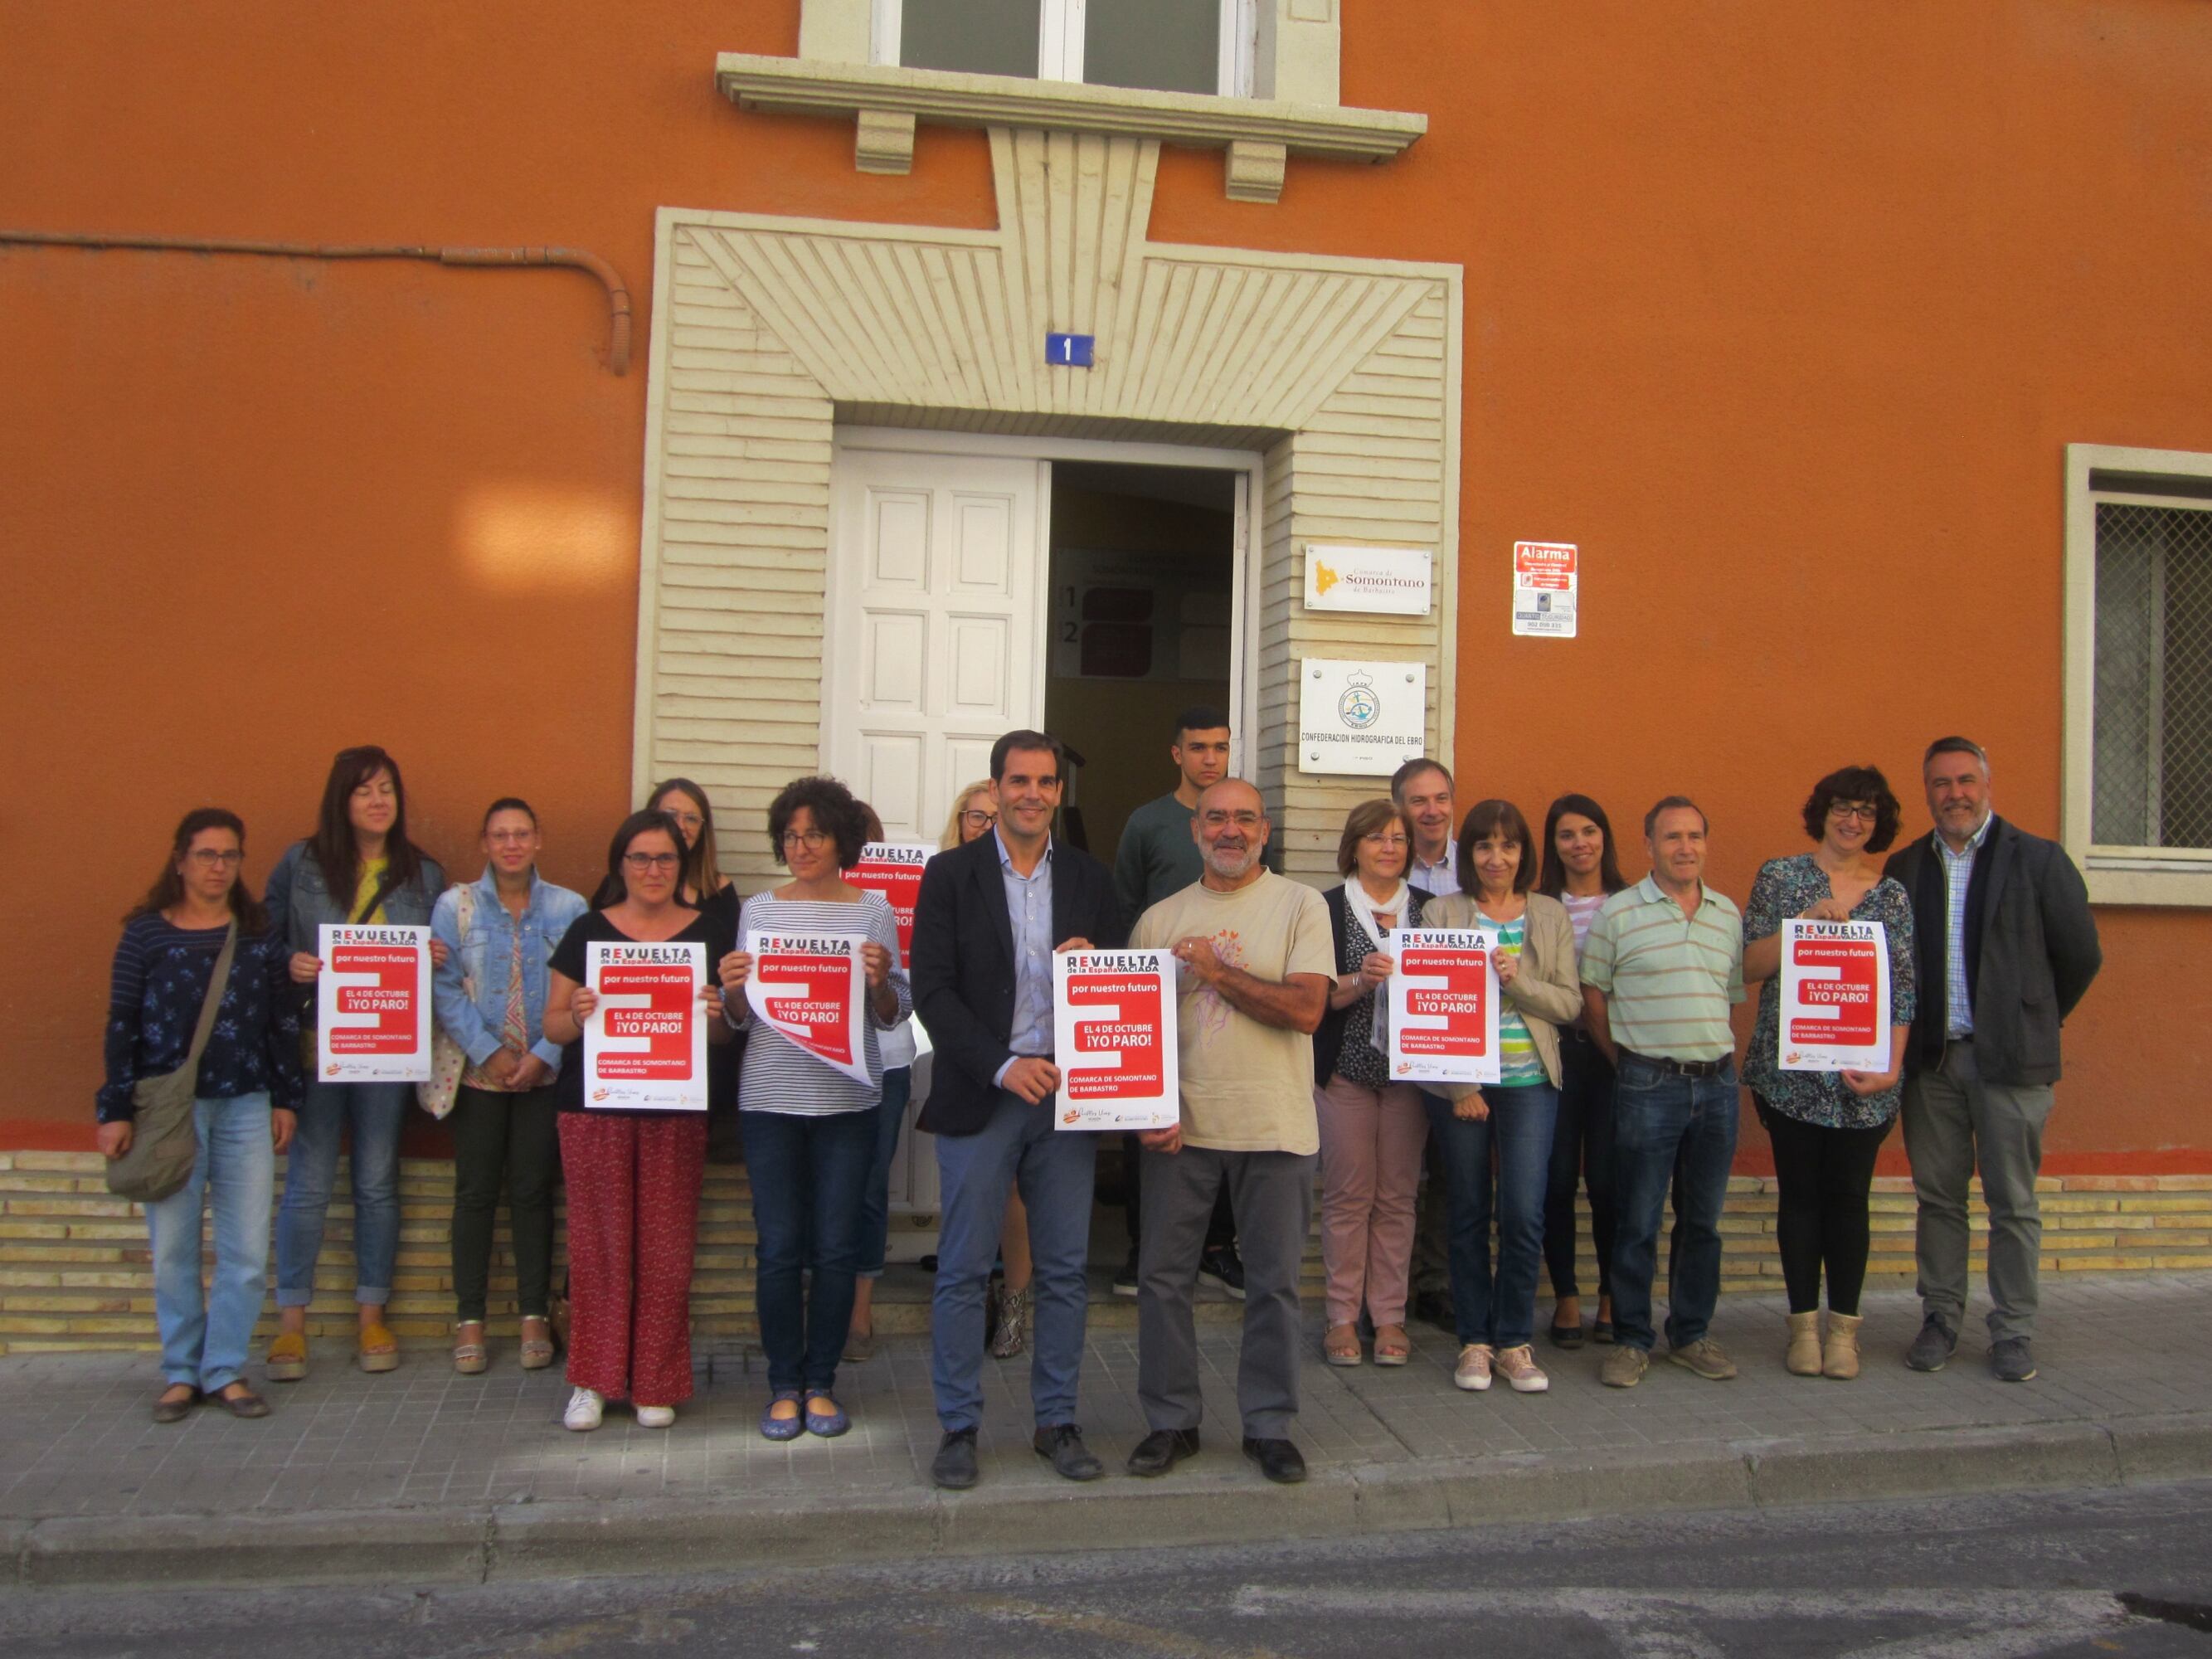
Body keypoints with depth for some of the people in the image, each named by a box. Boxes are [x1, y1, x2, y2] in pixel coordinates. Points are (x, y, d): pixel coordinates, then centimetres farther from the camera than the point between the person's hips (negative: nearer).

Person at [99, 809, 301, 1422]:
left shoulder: (259, 934, 8)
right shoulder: (146, 933, 2)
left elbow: (283, 1022, 9)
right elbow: (122, 1026, 1)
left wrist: (286, 1099, 7)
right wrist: (115, 1111, -2)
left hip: (245, 1107, 2)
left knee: (247, 1249, 1)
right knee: (173, 1247, 4)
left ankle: (226, 1369, 14)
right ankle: (181, 1372, 18)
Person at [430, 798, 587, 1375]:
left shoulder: (570, 909, 1)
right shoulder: (455, 906, 2)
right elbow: (445, 989, -4)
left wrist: (544, 1055, -11)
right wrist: (488, 1052, -12)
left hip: (546, 1073, 0)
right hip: (478, 1073, 0)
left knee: (533, 1191, 4)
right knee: (475, 1192, 4)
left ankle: (535, 1315, 14)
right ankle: (469, 1317, 14)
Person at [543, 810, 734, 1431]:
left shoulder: (710, 934, 7)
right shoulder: (587, 931, 5)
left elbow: (729, 1030, 9)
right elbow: (553, 1024, 7)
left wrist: (716, 1014, -14)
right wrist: (577, 1014, -15)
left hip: (676, 1111, 0)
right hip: (594, 1108, 0)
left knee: (667, 1249, 3)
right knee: (598, 1242, 3)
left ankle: (656, 1384, 15)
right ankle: (593, 1379, 16)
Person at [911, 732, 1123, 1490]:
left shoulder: (1089, 878, 10)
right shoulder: (950, 875, 0)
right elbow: (932, 990, -7)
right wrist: (1003, 1067, -16)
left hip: (1066, 1091, 3)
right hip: (980, 1096, -2)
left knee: (1065, 1271, 8)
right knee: (963, 1270, 2)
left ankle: (1056, 1422, 20)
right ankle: (958, 1427, 14)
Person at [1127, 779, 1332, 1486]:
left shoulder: (1300, 906, -1)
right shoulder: (1160, 918, 7)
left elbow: (1306, 1010, -12)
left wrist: (1216, 970, -11)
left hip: (1274, 1128, -2)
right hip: (1179, 1127, 2)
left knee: (1274, 1282, 7)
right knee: (1164, 1276, 7)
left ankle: (1269, 1424, 21)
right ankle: (1170, 1420, 22)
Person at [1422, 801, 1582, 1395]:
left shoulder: (1551, 916, 8)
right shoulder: (1442, 914, 2)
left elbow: (1570, 1003, 5)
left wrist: (1518, 981, -14)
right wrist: (1457, 1085, -10)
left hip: (1529, 1083, 1)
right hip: (1459, 1084, -1)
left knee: (1524, 1214, -5)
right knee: (1469, 1214, 7)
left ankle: (1514, 1340, 11)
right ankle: (1475, 1341, 18)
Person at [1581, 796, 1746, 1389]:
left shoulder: (1729, 914, 10)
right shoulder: (1617, 912, -4)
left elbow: (1734, 997, 16)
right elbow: (1592, 1000, 0)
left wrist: (1722, 1060, 6)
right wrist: (1628, 1063, 0)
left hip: (1717, 1083, 4)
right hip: (1648, 1085, -4)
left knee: (1703, 1219, 12)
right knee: (1638, 1221, 1)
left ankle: (1691, 1334, 25)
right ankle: (1631, 1340, 13)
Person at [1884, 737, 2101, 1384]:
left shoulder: (2038, 859, -1)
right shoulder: (1904, 866, 8)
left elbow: (2080, 955, 3)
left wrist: (2035, 1021, 8)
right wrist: (1910, 1038, 5)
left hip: (2009, 1059, -3)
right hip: (1931, 1058, 3)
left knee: (2013, 1204, 4)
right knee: (1938, 1197, 9)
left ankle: (2013, 1332, 14)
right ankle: (1940, 1319, 19)